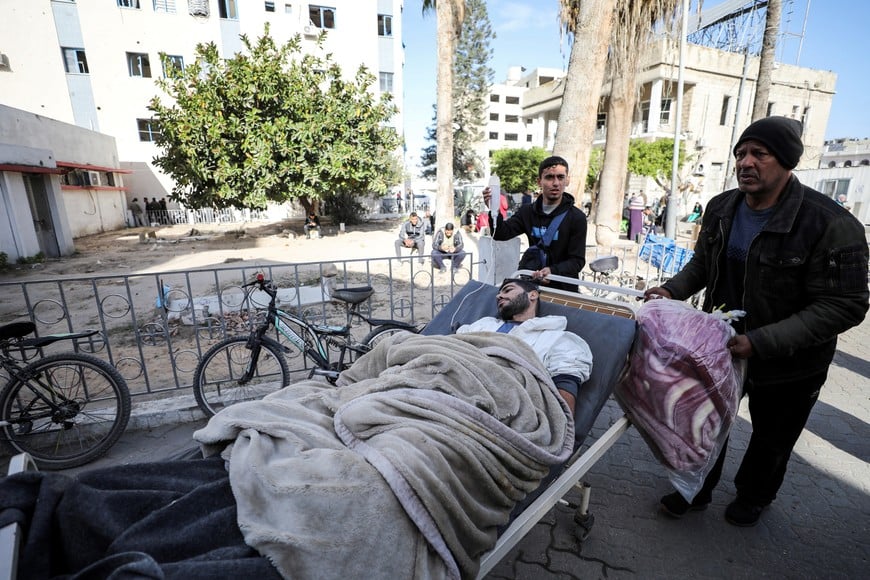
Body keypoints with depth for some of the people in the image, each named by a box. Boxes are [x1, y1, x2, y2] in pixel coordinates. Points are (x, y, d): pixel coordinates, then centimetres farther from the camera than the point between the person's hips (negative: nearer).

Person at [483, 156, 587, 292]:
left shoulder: (577, 217, -10)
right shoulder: (527, 212, 1)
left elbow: (577, 261, -12)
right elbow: (501, 234, -7)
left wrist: (552, 271, -31)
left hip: (563, 288, -3)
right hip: (531, 283, 3)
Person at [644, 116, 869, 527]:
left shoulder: (831, 226, -24)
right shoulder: (721, 209, -6)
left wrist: (760, 342, -32)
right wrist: (673, 290, -11)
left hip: (789, 363, -4)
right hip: (723, 340, 4)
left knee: (772, 439, 21)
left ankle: (752, 498, 50)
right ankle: (696, 490, 42)